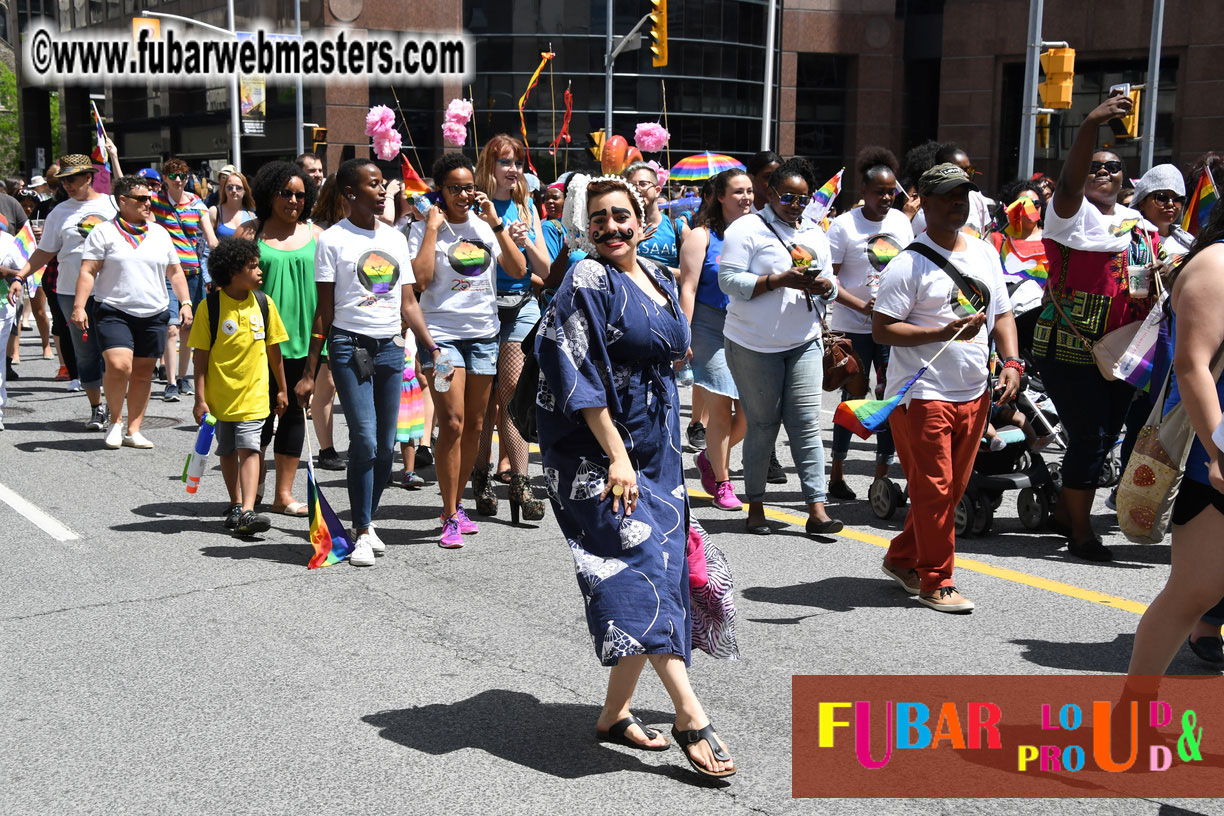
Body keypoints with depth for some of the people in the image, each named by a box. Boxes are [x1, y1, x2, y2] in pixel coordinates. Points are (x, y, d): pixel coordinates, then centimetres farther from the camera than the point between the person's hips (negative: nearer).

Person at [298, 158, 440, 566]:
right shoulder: (333, 239, -1)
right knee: (365, 439, -12)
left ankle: (368, 521, 21)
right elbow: (325, 310, -1)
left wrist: (433, 349, 4)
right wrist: (309, 372, -3)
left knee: (386, 445, 5)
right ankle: (362, 532, -1)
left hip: (390, 347, 5)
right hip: (350, 345, -5)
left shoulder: (395, 238, 14)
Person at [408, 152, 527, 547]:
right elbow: (422, 279, -16)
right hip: (442, 333, -4)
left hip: (484, 333, 5)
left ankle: (456, 505, 23)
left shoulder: (485, 226, 10)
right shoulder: (424, 229, -1)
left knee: (474, 425, 9)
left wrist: (496, 224, -6)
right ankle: (450, 517, -4)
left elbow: (518, 270, -1)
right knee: (452, 423, -12)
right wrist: (433, 227, -12)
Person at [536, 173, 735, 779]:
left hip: (657, 448, 8)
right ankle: (689, 716, -15)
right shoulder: (588, 282, -10)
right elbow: (579, 377, -17)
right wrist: (616, 455, -21)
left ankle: (615, 714, 16)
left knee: (654, 573, 6)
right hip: (598, 451, -8)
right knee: (640, 560, -16)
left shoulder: (658, 279, 12)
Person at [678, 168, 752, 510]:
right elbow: (688, 289, -5)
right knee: (721, 407, -6)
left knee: (750, 410, 0)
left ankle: (710, 457, 26)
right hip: (711, 326, -4)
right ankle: (721, 483, 8)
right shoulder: (703, 236, 0)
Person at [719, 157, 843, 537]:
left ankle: (817, 509, -3)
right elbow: (730, 280, -14)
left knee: (807, 424, -2)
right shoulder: (747, 229, -4)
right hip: (754, 345, -4)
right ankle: (755, 505, 14)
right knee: (762, 426, 2)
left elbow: (831, 286, 19)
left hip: (804, 344, 4)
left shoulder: (815, 234, 15)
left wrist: (822, 285, -5)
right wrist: (781, 280, -21)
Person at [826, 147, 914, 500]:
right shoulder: (844, 225, -8)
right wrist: (862, 305, -21)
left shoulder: (901, 221, 8)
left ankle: (883, 473, 16)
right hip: (854, 328, -4)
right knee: (852, 398, 2)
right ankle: (837, 474, 15)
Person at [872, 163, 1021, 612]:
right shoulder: (910, 264, -10)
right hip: (922, 395, -7)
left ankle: (902, 559, 30)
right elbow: (882, 329, -14)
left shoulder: (985, 253, 13)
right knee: (933, 490, -4)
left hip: (974, 394, 7)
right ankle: (935, 582, 8)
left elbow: (1002, 314, 19)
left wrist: (1011, 362, 3)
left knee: (952, 490, 14)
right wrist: (944, 332, -23)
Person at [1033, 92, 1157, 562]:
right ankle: (1081, 532, 7)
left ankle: (1064, 513, 30)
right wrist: (1090, 126, -43)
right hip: (1069, 349, -7)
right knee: (1089, 436, -7)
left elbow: (1147, 273, 27)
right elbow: (1070, 181, -28)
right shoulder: (1073, 214, -7)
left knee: (1105, 436, 12)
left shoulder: (1136, 222, 16)